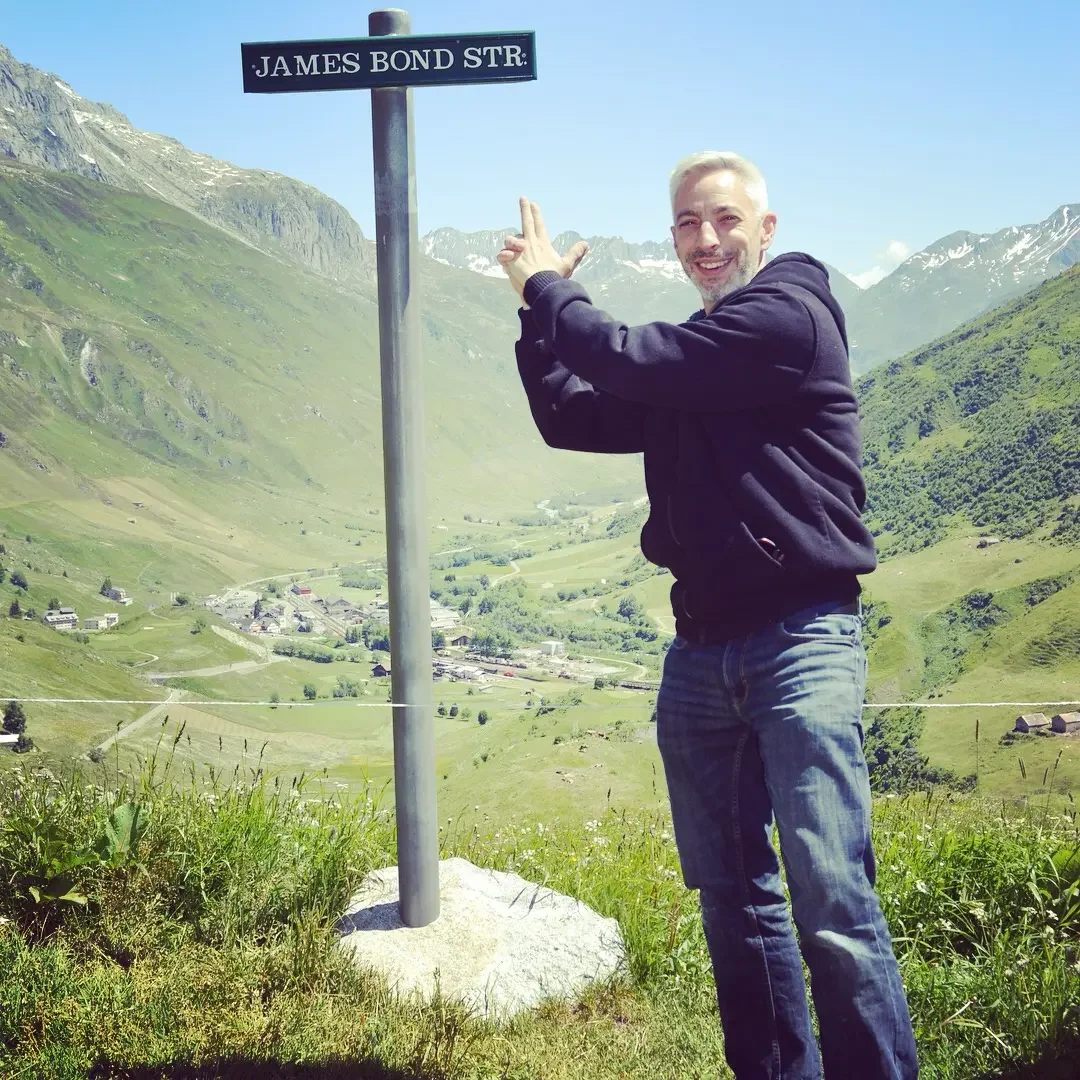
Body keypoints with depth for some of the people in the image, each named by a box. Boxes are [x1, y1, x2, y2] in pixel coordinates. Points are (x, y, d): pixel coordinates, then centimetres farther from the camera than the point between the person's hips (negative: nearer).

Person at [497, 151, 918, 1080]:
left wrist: (547, 286, 3)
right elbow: (570, 418, 18)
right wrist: (540, 308, 9)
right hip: (702, 647, 8)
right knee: (732, 896, 12)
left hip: (799, 638, -8)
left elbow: (628, 360, -14)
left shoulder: (788, 316, -7)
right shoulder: (687, 360, 19)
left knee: (832, 900, -12)